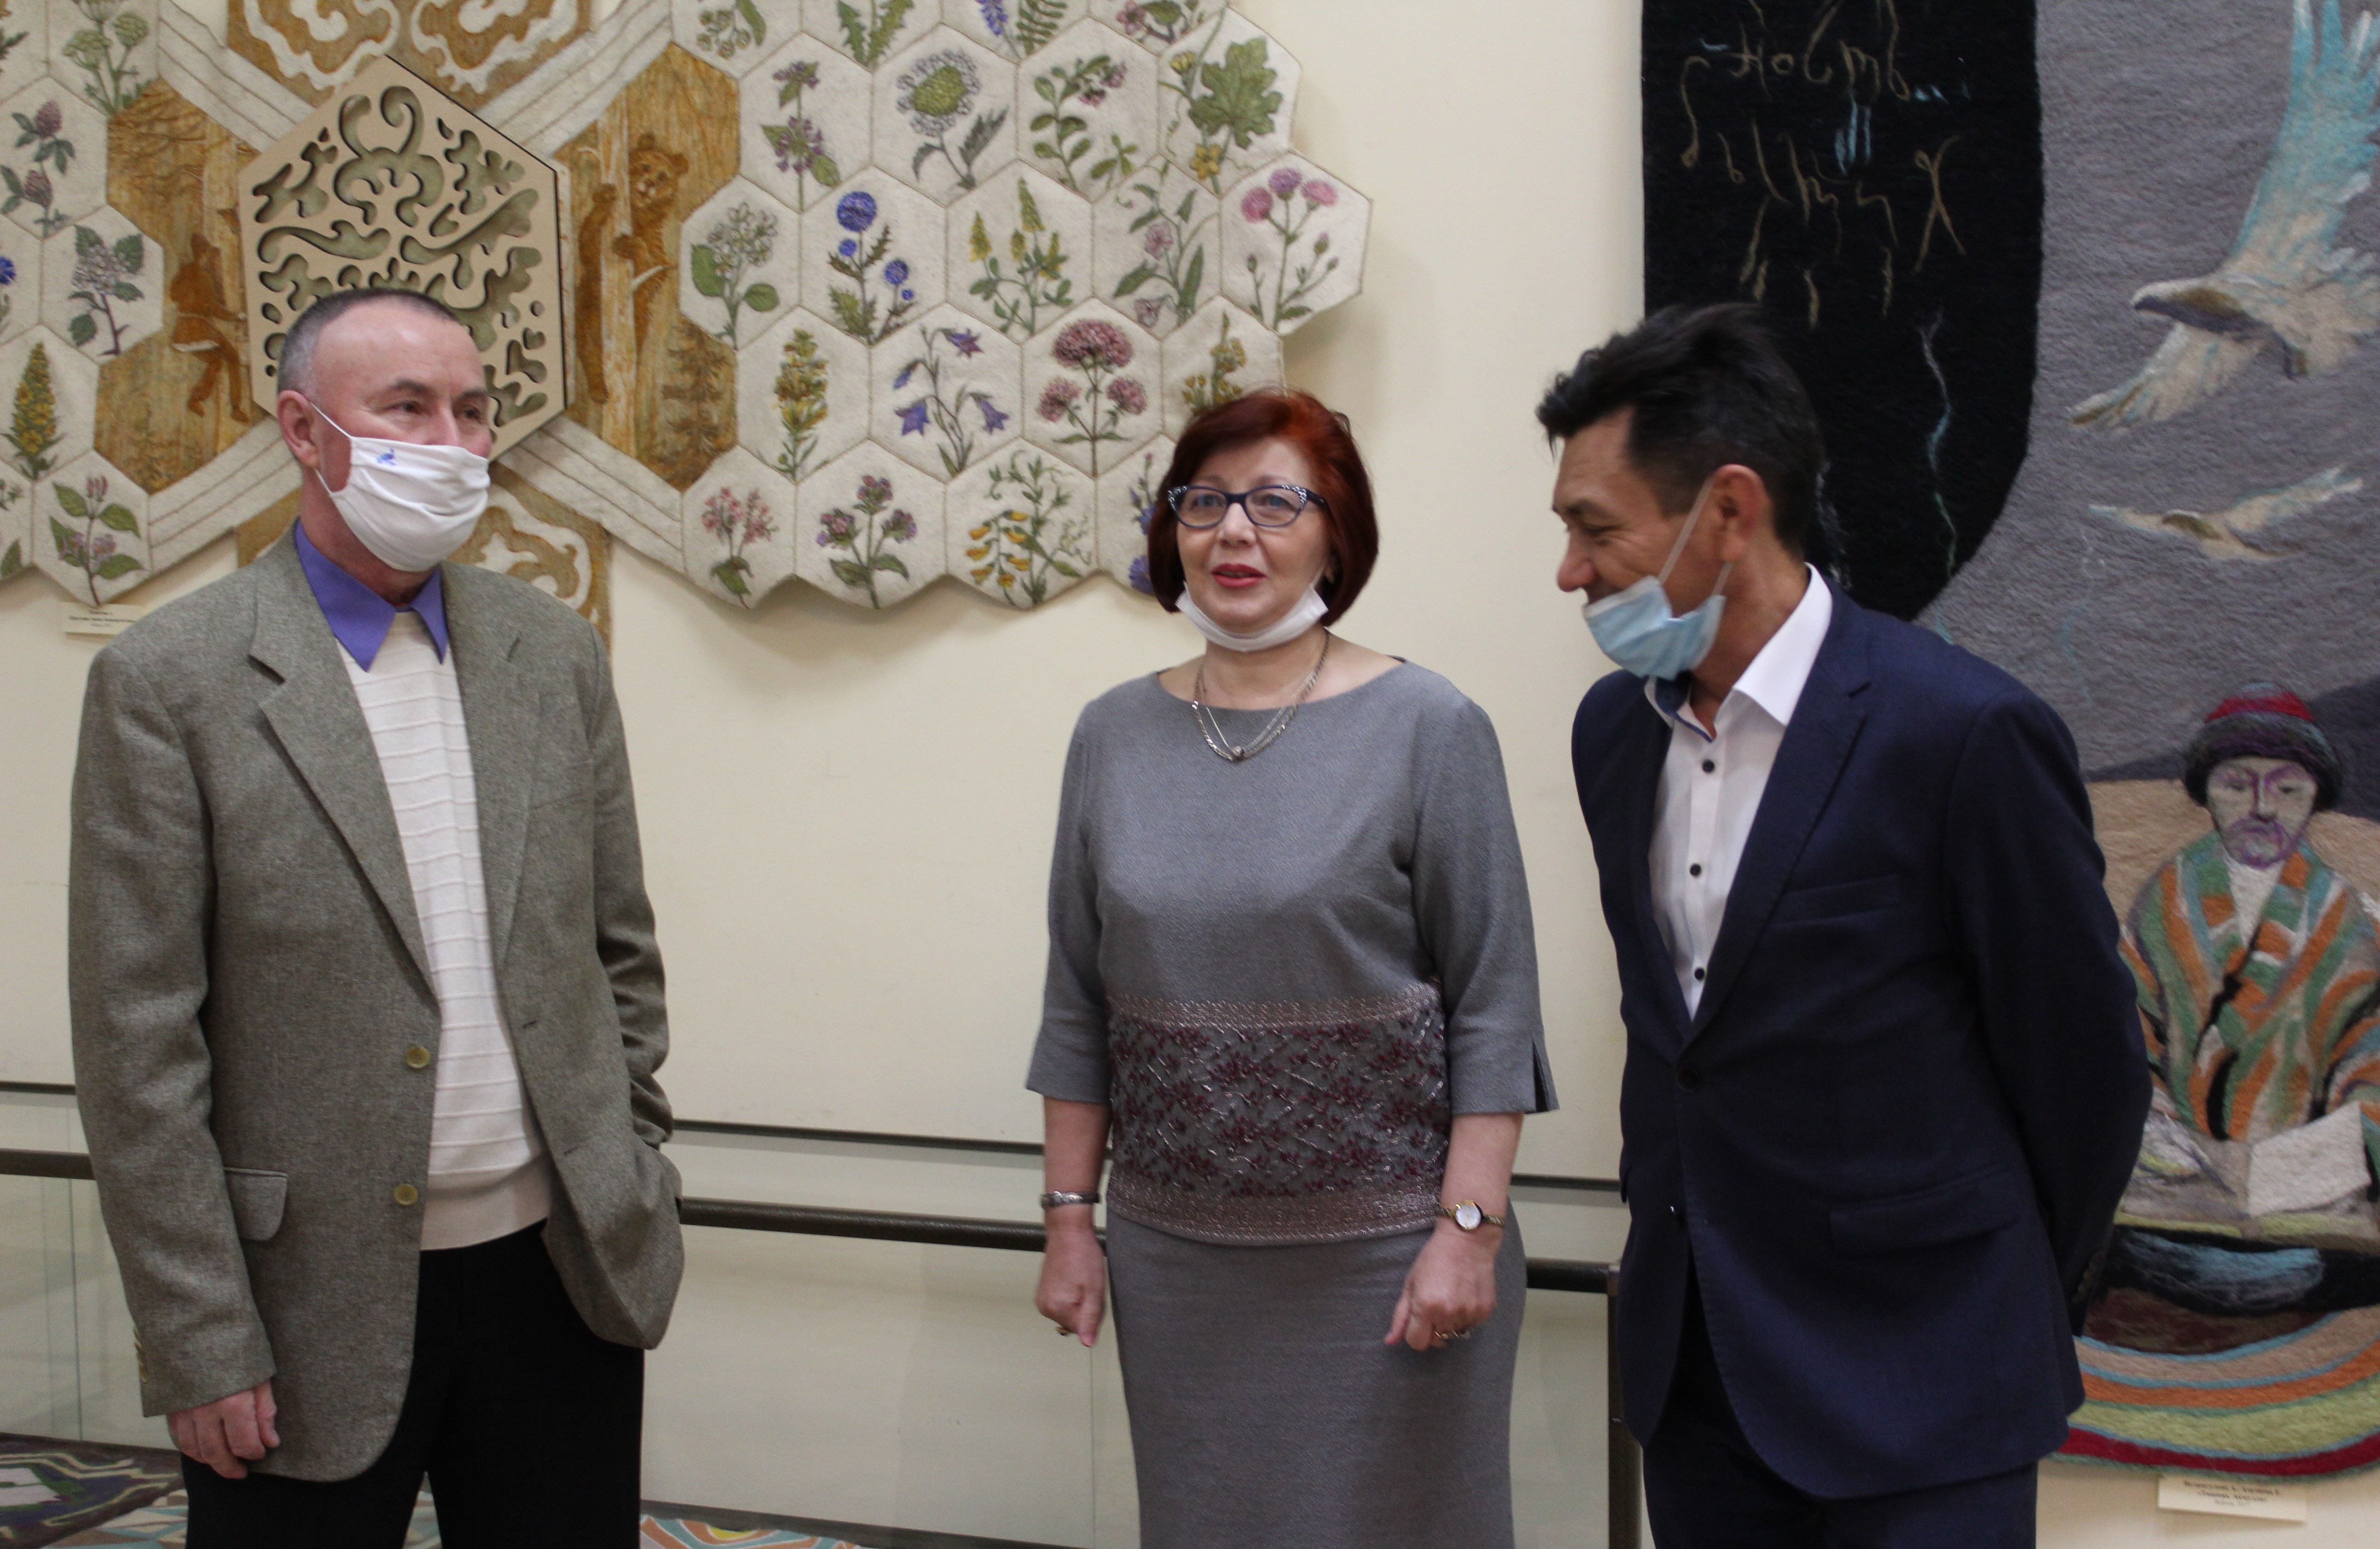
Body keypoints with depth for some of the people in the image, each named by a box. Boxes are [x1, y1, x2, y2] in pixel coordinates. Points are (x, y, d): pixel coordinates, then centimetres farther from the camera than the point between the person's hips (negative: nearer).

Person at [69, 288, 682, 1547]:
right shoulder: (170, 680, -7)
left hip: (565, 1276, 4)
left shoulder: (554, 652, 7)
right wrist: (202, 1348, -10)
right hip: (319, 1299, -3)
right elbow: (138, 1049, -8)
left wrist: (631, 1186, 8)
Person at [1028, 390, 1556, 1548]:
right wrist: (1071, 1216, 7)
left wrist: (1470, 1228, -12)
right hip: (1176, 1253, 4)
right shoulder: (1114, 734, 4)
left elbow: (1492, 1007, -7)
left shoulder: (1428, 728, -7)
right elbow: (1080, 1004, 9)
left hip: (1383, 1255, -3)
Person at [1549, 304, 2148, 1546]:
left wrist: (2013, 1318, 4)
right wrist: (1664, 1229, 15)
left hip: (1913, 1386, -5)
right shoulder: (1613, 728, 3)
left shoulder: (1966, 731, -17)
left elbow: (2082, 1065, -7)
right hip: (1689, 1357, 6)